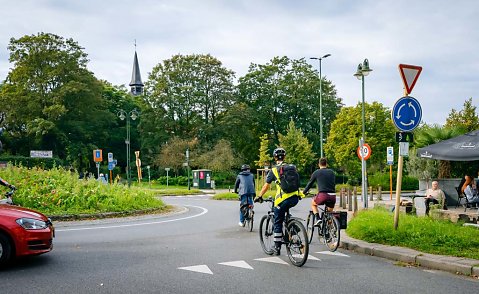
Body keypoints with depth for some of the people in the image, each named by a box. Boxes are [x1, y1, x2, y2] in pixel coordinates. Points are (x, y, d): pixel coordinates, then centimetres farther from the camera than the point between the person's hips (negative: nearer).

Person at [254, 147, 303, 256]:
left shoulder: (273, 170, 4)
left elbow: (266, 186, 6)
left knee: (278, 223, 8)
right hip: (295, 198, 5)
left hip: (283, 199, -4)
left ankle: (277, 248, 10)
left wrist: (259, 196, 17)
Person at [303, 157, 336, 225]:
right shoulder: (331, 172, 17)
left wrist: (303, 192, 29)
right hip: (332, 196, 4)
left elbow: (310, 184, 14)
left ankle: (318, 218, 6)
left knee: (313, 203, 26)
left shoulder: (316, 172, 7)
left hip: (323, 195, -3)